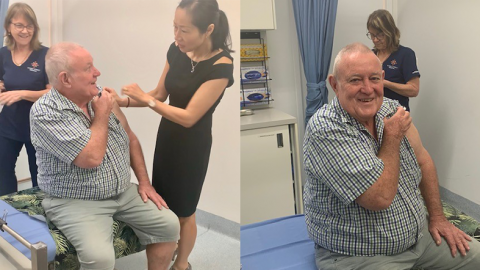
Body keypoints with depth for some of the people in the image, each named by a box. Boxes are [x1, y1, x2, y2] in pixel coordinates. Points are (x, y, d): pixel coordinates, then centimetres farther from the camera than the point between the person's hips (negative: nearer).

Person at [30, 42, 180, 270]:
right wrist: (102, 114, -14)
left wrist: (144, 183, 6)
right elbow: (92, 157, -28)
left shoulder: (100, 97, 3)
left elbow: (130, 139, 13)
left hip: (124, 192, 7)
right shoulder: (44, 112, -19)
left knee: (169, 224, -3)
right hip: (75, 202, -6)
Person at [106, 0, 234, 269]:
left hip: (192, 145, -6)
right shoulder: (177, 51, -7)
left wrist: (145, 98, -22)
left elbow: (189, 117, -26)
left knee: (183, 211, 13)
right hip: (167, 135, 6)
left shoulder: (220, 65, -26)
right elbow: (160, 94, 4)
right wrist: (124, 101, -9)